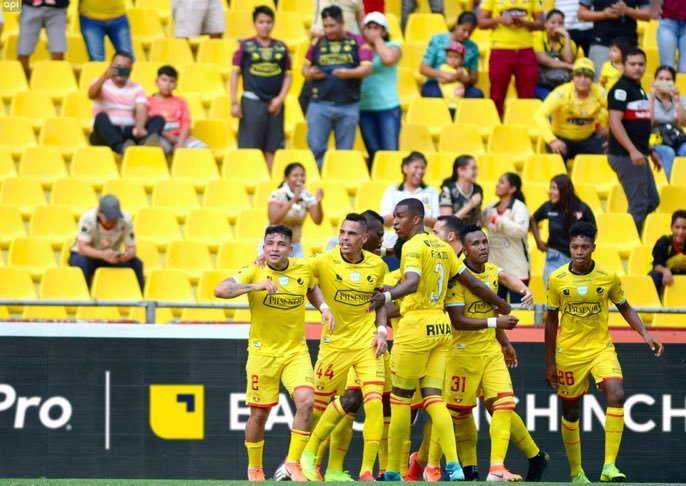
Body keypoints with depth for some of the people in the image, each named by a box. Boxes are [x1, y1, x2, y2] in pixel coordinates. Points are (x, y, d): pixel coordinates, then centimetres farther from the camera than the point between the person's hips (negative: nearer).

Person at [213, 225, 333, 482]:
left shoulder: (304, 270, -2)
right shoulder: (254, 272, -11)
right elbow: (220, 290, -24)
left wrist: (324, 308, 4)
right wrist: (255, 286, -36)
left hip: (296, 351, 2)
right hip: (262, 352, -2)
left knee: (306, 401, -18)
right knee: (259, 413, 4)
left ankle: (292, 464, -7)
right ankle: (254, 468, 25)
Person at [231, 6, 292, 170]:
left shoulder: (281, 47, 7)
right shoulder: (246, 46, 1)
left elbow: (288, 76, 10)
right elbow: (235, 74, 0)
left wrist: (280, 98, -4)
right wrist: (234, 103, -6)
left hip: (275, 103, 2)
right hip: (252, 101, -2)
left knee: (271, 149, 5)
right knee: (249, 147, -3)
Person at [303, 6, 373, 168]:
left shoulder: (357, 42, 4)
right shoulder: (318, 43, 10)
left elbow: (367, 68, -4)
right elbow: (305, 68, 16)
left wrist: (348, 73, -22)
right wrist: (310, 73, -8)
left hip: (348, 105, -1)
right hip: (320, 104, 1)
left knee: (345, 153, 5)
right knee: (316, 149, -4)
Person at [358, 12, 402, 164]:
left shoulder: (392, 47, 3)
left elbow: (388, 59, -20)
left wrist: (377, 39, -9)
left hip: (388, 107, -3)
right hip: (365, 109, 3)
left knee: (390, 151, -8)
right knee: (373, 154, 5)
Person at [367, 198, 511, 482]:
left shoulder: (413, 246, -10)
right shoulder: (442, 247, 14)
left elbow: (412, 282, -29)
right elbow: (472, 282, 19)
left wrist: (387, 296, -46)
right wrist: (501, 304, 33)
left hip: (416, 325, -8)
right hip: (441, 326, 8)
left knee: (400, 397, 1)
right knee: (433, 397, 5)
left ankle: (392, 471, 4)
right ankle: (453, 465, -9)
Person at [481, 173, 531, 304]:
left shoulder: (519, 208, -9)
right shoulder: (491, 208, 11)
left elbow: (520, 230, -26)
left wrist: (497, 220, -27)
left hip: (516, 269, -7)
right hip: (495, 268, 7)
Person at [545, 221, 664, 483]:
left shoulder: (609, 277, -7)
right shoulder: (557, 279, -7)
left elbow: (625, 308, 9)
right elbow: (551, 320, 3)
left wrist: (645, 334, -6)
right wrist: (549, 363, 5)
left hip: (601, 348, 0)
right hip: (568, 353, 0)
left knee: (616, 395, -23)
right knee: (571, 411, 8)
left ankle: (609, 466, -21)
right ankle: (576, 473, 26)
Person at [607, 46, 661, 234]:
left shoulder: (638, 89, 16)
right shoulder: (621, 89, -13)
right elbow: (615, 123, -21)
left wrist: (651, 151, 24)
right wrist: (632, 151, -27)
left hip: (638, 155, 10)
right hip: (625, 155, -10)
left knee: (652, 201, 13)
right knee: (639, 205, -7)